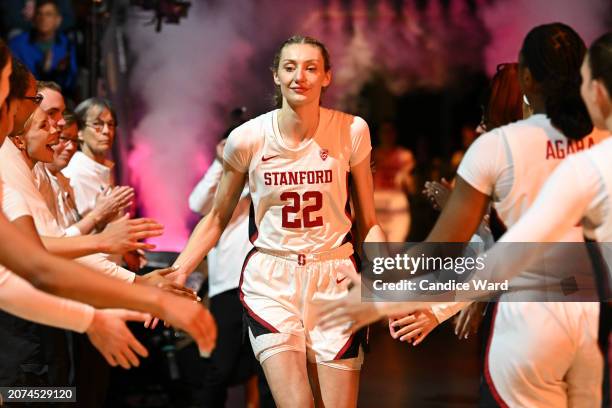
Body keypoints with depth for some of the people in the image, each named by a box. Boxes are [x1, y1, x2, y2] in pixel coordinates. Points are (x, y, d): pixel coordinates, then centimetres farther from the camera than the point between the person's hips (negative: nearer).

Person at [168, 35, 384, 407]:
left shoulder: (351, 131, -6)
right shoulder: (248, 138, -7)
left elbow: (369, 223, 2)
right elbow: (217, 219, 5)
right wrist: (177, 274, -7)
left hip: (334, 279, 1)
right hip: (269, 281, -1)